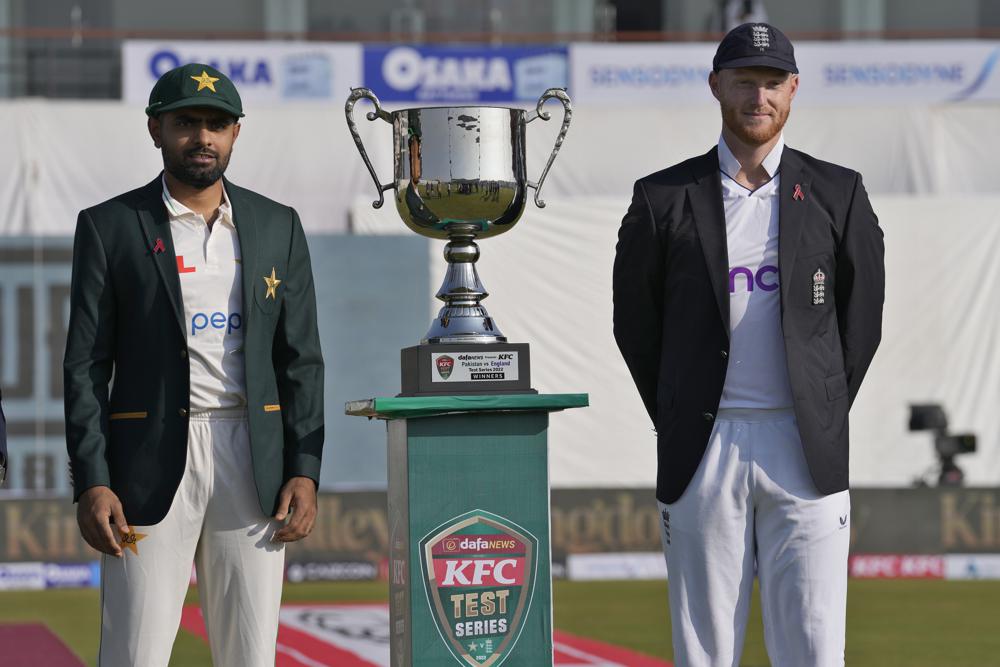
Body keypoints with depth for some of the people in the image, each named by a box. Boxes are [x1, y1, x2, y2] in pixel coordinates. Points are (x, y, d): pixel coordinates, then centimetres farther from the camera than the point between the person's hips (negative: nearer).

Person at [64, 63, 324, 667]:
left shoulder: (278, 227, 11)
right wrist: (91, 483, -9)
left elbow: (301, 360, 10)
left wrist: (305, 472, 0)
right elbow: (85, 364, 0)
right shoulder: (108, 227, 3)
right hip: (152, 462, -3)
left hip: (253, 459, 3)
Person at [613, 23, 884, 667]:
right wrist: (679, 426, 9)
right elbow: (636, 322, 11)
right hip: (703, 451, 0)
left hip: (804, 451, 0)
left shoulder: (837, 194, 6)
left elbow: (862, 317, 12)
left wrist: (823, 416, 9)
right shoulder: (663, 199, 4)